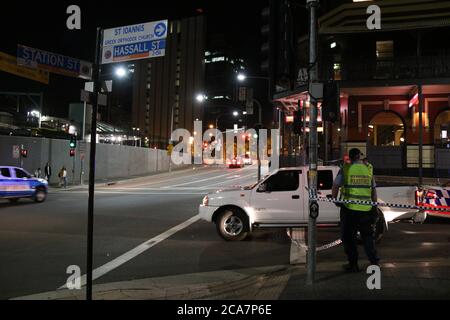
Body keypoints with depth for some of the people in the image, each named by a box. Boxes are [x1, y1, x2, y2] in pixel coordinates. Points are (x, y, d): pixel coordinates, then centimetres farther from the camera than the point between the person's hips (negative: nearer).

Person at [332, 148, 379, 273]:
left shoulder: (345, 169, -4)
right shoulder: (369, 169, 6)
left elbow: (335, 186, -5)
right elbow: (374, 191, 10)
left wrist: (335, 199, 11)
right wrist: (374, 207, 19)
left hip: (349, 208, -3)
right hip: (366, 209, 3)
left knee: (349, 237, 8)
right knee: (367, 236, 18)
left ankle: (353, 264, 13)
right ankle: (374, 261, 17)